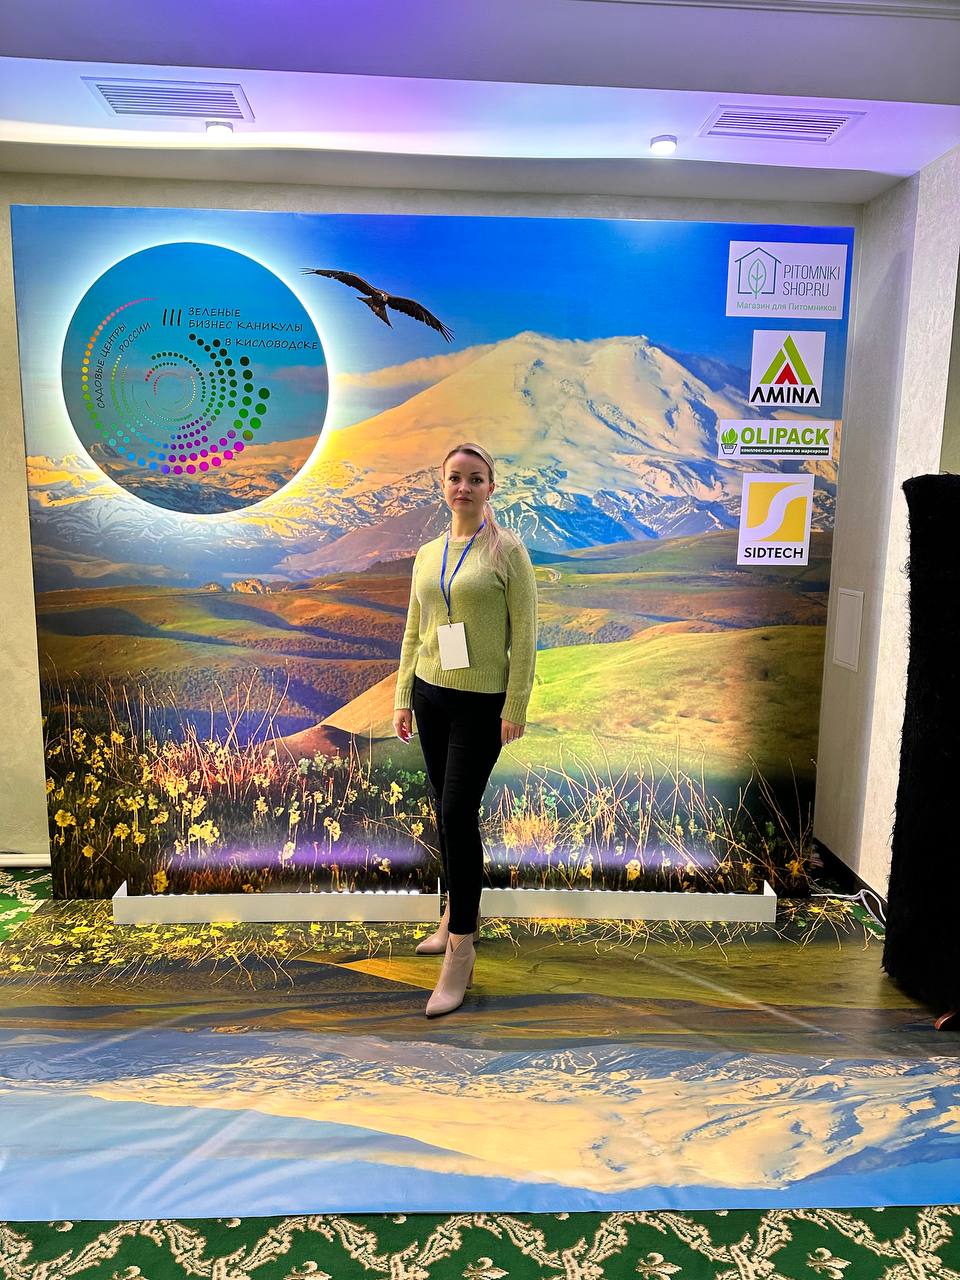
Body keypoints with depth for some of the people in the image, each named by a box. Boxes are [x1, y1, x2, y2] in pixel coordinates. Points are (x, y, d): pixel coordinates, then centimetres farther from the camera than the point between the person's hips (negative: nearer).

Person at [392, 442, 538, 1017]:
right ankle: (460, 914, 32)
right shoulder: (427, 553, 9)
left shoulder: (507, 550, -7)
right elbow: (413, 631, 13)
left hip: (480, 701, -6)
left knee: (458, 812, -9)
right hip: (430, 694, 6)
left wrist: (516, 708, -13)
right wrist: (404, 699, 11)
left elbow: (525, 634, -9)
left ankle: (460, 953, 1)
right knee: (446, 810, 14)